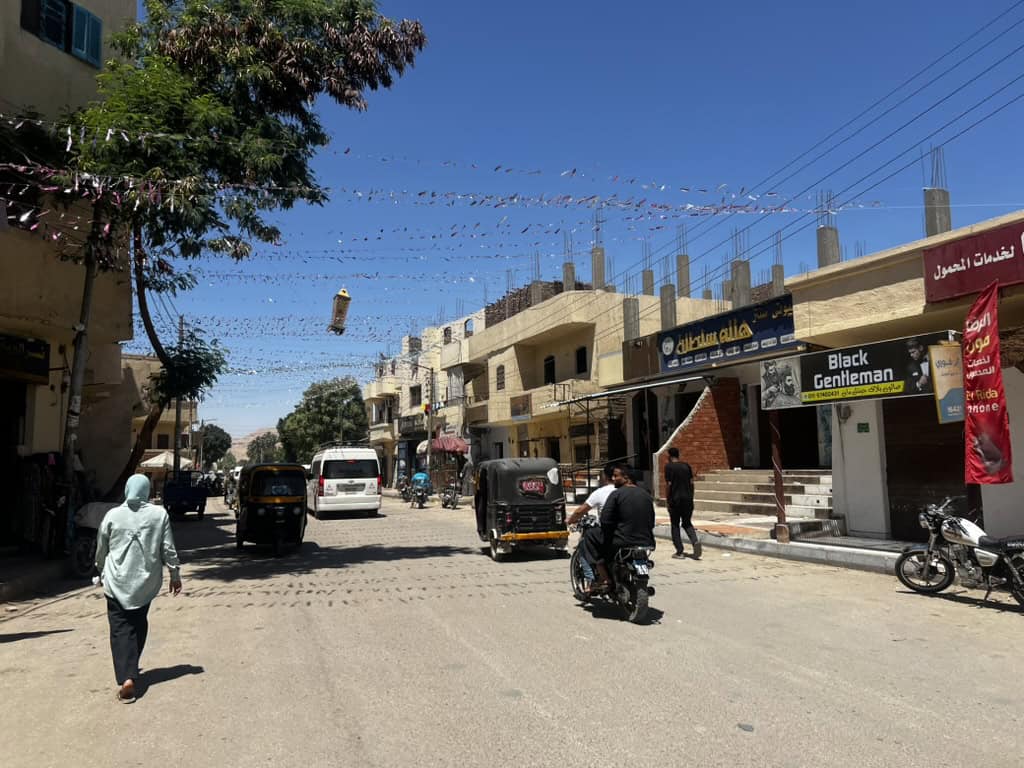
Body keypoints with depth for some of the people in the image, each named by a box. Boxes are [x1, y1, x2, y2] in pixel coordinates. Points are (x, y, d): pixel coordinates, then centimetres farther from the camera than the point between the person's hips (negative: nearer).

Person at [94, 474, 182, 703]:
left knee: (121, 628, 0)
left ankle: (127, 677, -13)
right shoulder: (159, 514, -6)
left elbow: (101, 551, 6)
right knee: (139, 624, 20)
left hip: (117, 582, -1)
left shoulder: (113, 515, -4)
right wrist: (175, 575, 8)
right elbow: (168, 549, -4)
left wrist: (101, 574, 24)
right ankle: (131, 667, 31)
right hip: (146, 581, 1)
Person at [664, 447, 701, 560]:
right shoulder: (686, 465, 8)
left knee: (675, 525, 6)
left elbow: (669, 484, -10)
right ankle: (695, 540, -11)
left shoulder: (669, 466, -6)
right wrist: (691, 497, 15)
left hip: (675, 499, -4)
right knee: (687, 523, 15)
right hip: (687, 499, 4)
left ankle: (679, 552, 6)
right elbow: (691, 483, 7)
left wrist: (667, 499, -3)